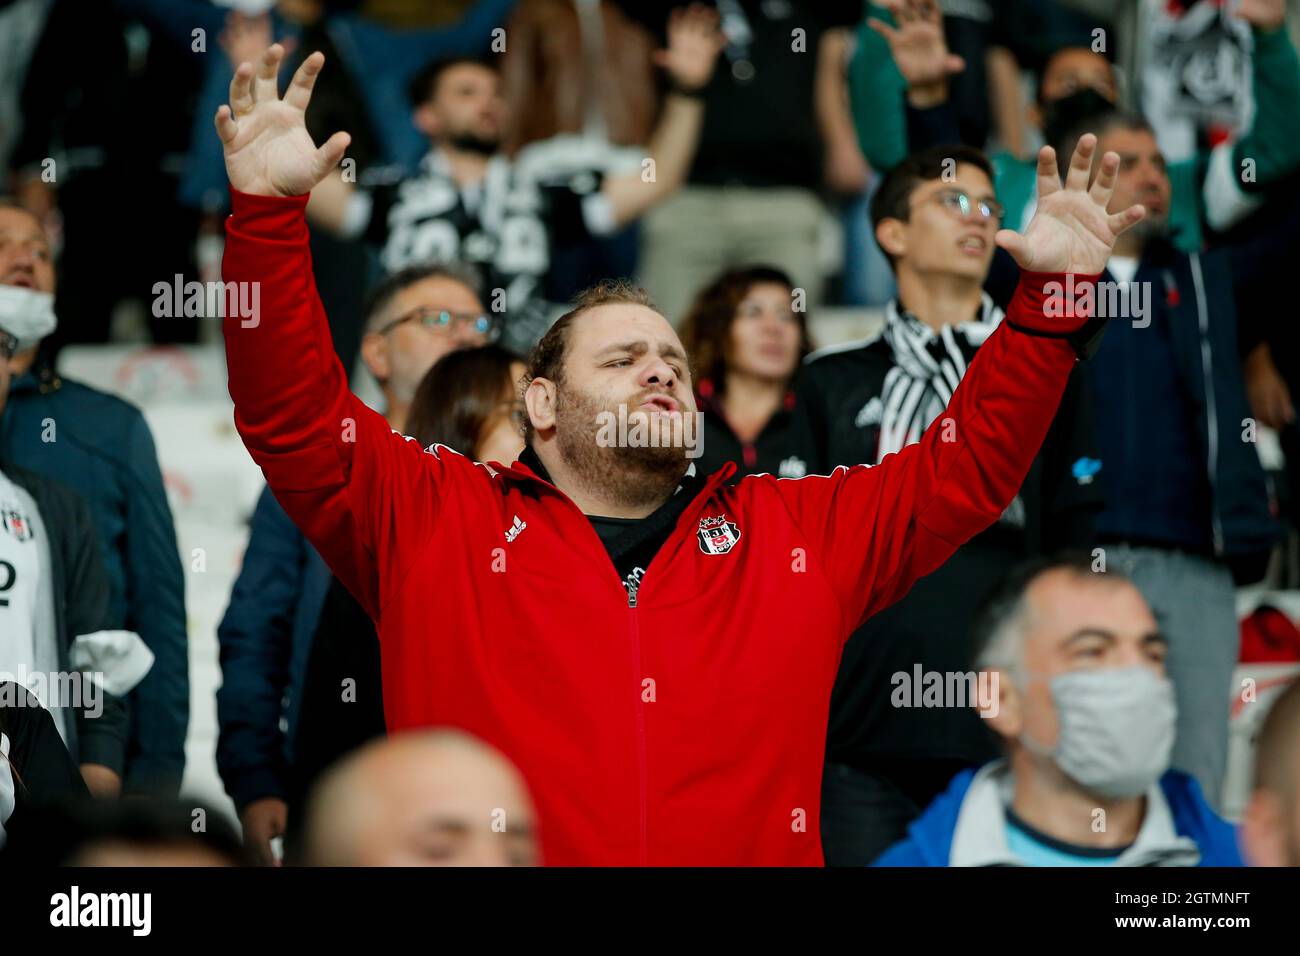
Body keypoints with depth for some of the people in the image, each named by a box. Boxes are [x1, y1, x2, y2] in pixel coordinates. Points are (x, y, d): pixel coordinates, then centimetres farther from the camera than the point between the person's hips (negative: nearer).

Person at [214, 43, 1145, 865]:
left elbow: (968, 464, 25)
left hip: (757, 845, 2)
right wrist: (267, 208, 1)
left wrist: (1054, 294, 18)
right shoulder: (432, 520, 15)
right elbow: (294, 418, 9)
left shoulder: (799, 530, 22)